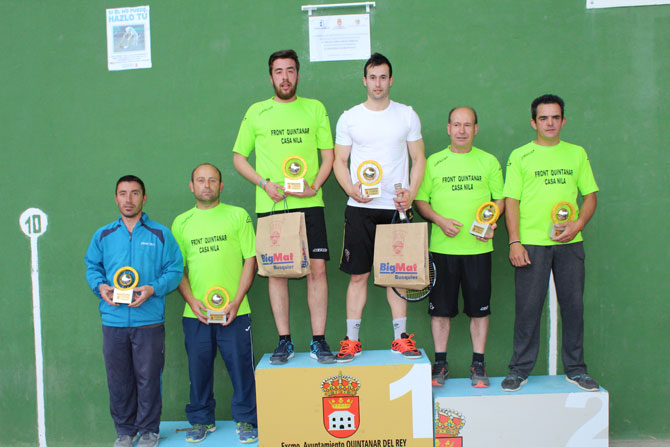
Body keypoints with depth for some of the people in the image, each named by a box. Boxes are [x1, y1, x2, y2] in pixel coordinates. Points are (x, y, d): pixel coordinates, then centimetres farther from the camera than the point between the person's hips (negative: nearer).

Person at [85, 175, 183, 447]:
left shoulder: (160, 234, 2)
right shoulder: (103, 235, 10)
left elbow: (174, 270, -1)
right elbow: (92, 267, 15)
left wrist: (153, 289, -16)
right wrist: (100, 286, -6)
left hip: (149, 320, -2)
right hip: (113, 320, 2)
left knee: (148, 378, 5)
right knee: (118, 380, 9)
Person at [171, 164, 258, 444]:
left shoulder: (237, 216, 4)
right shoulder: (181, 222, 10)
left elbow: (250, 260, 0)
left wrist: (236, 301, -9)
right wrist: (191, 300, -6)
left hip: (234, 311, -2)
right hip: (195, 313, 2)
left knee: (241, 366, 2)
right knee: (199, 368, 9)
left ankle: (246, 421, 17)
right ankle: (201, 420, 26)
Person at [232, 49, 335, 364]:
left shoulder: (315, 109, 11)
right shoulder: (256, 112, 10)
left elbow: (328, 155, 9)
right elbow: (239, 157, 12)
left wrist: (314, 186, -8)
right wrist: (264, 183, -4)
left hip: (309, 204, 0)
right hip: (270, 205, 0)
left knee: (317, 268, -5)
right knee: (276, 271, 1)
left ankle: (318, 341, 4)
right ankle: (284, 342, 10)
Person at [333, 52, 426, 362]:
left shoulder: (407, 115, 8)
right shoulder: (349, 118, 7)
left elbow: (419, 159, 9)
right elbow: (339, 161, 8)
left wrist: (411, 193, -7)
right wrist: (351, 189, -11)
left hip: (396, 207, 1)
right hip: (360, 208, 0)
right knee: (358, 274, 1)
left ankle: (401, 337, 14)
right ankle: (351, 340, 8)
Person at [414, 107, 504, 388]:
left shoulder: (489, 161, 9)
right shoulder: (433, 162, 7)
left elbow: (500, 199, 10)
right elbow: (420, 200, 7)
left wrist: (491, 222, -9)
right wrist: (439, 220, -10)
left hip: (478, 247, 0)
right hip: (442, 246, 0)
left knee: (479, 307, 4)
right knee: (441, 306, 3)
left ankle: (478, 364, 16)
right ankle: (440, 362, 15)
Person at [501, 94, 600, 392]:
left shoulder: (577, 154, 12)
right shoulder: (520, 156, 4)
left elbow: (590, 195, 12)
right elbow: (511, 200, 0)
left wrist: (578, 225, -7)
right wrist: (514, 242, -9)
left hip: (569, 243, 3)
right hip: (531, 243, -2)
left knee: (573, 304, 6)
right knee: (528, 306, 0)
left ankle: (575, 368, 19)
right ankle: (520, 369, 11)